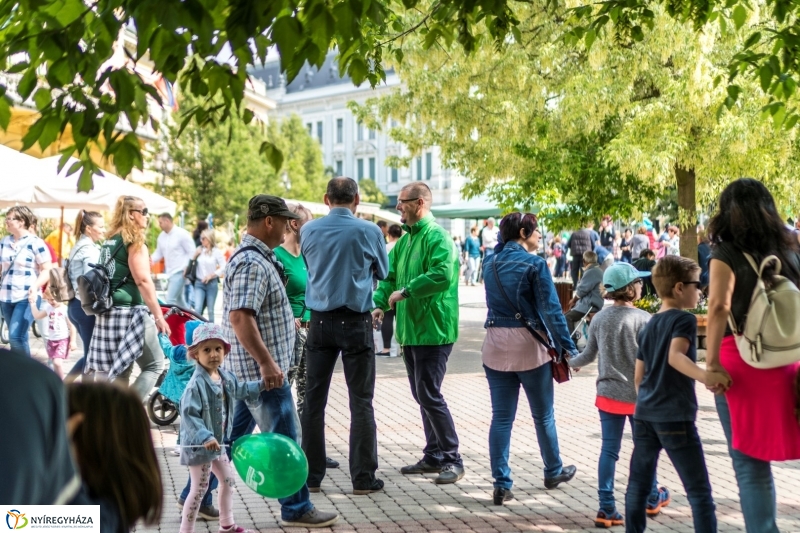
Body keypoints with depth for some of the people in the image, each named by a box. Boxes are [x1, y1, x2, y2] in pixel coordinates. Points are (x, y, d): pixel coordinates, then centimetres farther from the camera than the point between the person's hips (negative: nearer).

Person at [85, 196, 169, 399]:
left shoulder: (109, 241, 16)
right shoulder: (134, 241, -10)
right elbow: (142, 280, -17)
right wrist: (158, 315, -17)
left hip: (107, 313, 8)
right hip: (129, 313, -8)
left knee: (106, 370, 10)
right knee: (154, 364, 1)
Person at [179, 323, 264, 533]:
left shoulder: (226, 377, 1)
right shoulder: (197, 384, -26)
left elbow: (240, 390, 22)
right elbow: (188, 415, -30)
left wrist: (262, 384, 12)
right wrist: (205, 437, -38)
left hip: (217, 442, 9)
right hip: (199, 445, -9)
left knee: (228, 480, 21)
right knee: (199, 488, -1)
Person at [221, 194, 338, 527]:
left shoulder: (255, 257, 14)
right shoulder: (252, 263, -19)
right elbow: (240, 317, -28)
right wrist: (266, 363, -29)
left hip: (250, 370, 10)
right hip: (261, 370, -10)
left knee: (233, 437, 16)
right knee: (283, 440, 0)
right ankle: (296, 509, 10)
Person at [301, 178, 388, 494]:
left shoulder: (309, 231, 0)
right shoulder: (369, 231, -7)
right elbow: (383, 272, 8)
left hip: (320, 321, 3)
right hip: (356, 322, -2)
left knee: (314, 398, 9)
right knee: (361, 401, 3)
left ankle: (311, 475, 13)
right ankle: (363, 478, 5)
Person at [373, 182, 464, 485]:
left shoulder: (437, 237, -13)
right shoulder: (405, 240, 15)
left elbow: (442, 275, -27)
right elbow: (390, 275, 14)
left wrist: (405, 292, -22)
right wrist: (380, 303, -3)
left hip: (433, 330, -9)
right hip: (410, 330, 9)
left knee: (429, 395, -9)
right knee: (421, 395, 14)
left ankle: (452, 459, 1)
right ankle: (434, 456, 24)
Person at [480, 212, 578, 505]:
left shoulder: (491, 264, 7)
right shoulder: (534, 264, -11)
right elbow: (551, 309, -14)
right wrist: (567, 347, -12)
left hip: (495, 345, 5)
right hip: (529, 344, -5)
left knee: (501, 417, 6)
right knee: (543, 415, 13)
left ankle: (501, 484, 3)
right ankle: (553, 471, 30)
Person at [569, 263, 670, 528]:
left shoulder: (599, 318, 0)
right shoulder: (644, 319, -14)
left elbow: (589, 355, 9)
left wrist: (571, 363, 28)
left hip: (608, 394, 3)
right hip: (639, 395, -3)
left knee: (609, 449, 5)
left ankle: (606, 508, 3)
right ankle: (652, 498, 32)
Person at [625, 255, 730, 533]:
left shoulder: (648, 326, 15)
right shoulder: (684, 319, -7)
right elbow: (676, 356, -26)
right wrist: (704, 375, -41)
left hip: (644, 414, 7)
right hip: (675, 417, -7)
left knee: (638, 484, 12)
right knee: (699, 491, -1)